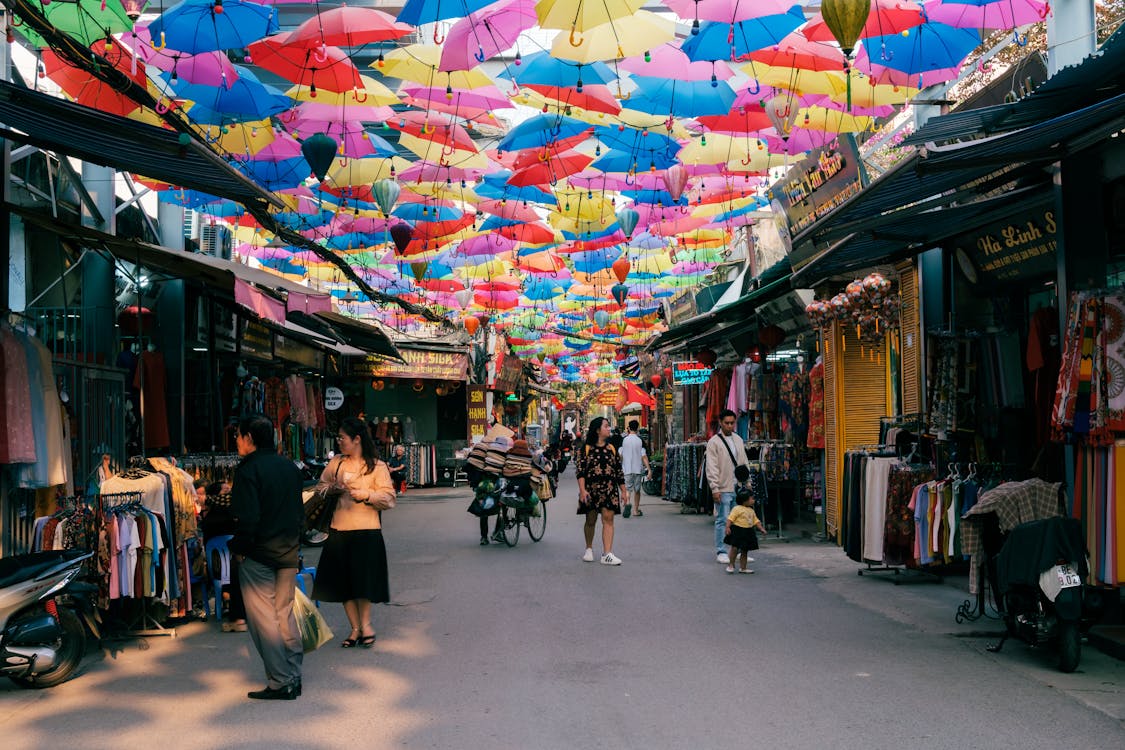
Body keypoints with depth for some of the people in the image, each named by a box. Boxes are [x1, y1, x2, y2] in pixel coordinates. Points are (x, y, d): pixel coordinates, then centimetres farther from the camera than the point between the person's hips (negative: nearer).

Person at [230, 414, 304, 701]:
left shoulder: (248, 469, -13)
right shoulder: (290, 467, 9)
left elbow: (247, 517, -20)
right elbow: (300, 510, 14)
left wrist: (239, 548, -8)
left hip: (258, 552, -7)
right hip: (288, 551, 7)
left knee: (263, 618, 0)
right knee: (285, 613, 14)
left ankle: (280, 682, 1)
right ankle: (294, 677, 17)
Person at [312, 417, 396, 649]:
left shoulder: (377, 466, -2)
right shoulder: (336, 463, 10)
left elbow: (388, 499, -6)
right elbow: (321, 486, 23)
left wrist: (365, 495, -20)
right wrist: (331, 488, 1)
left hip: (366, 530, -4)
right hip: (339, 530, 5)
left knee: (363, 580, -3)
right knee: (342, 582, 6)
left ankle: (365, 625, 13)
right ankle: (356, 628, 17)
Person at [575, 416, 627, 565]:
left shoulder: (612, 449, 11)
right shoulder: (585, 449, -1)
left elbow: (619, 471, 13)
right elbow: (580, 471, -6)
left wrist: (623, 491, 11)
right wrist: (582, 490, -16)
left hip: (610, 489, 2)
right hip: (591, 489, -2)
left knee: (608, 519, -7)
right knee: (591, 520, 8)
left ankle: (607, 554, -11)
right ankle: (589, 549, 28)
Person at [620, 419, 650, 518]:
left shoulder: (624, 440, -1)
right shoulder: (640, 440, -3)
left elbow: (620, 455, 0)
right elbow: (644, 456, -8)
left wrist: (619, 466, 13)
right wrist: (649, 469, -6)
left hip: (626, 469, -1)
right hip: (638, 469, 1)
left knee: (627, 488, -1)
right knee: (637, 490, 14)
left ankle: (627, 502, -31)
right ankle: (636, 510, 19)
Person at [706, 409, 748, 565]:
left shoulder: (738, 440, 13)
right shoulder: (714, 442, -5)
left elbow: (744, 463, 19)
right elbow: (712, 467, -9)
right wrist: (715, 488, -14)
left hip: (739, 488, 6)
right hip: (723, 489, -6)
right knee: (722, 520, -2)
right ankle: (721, 552, 5)